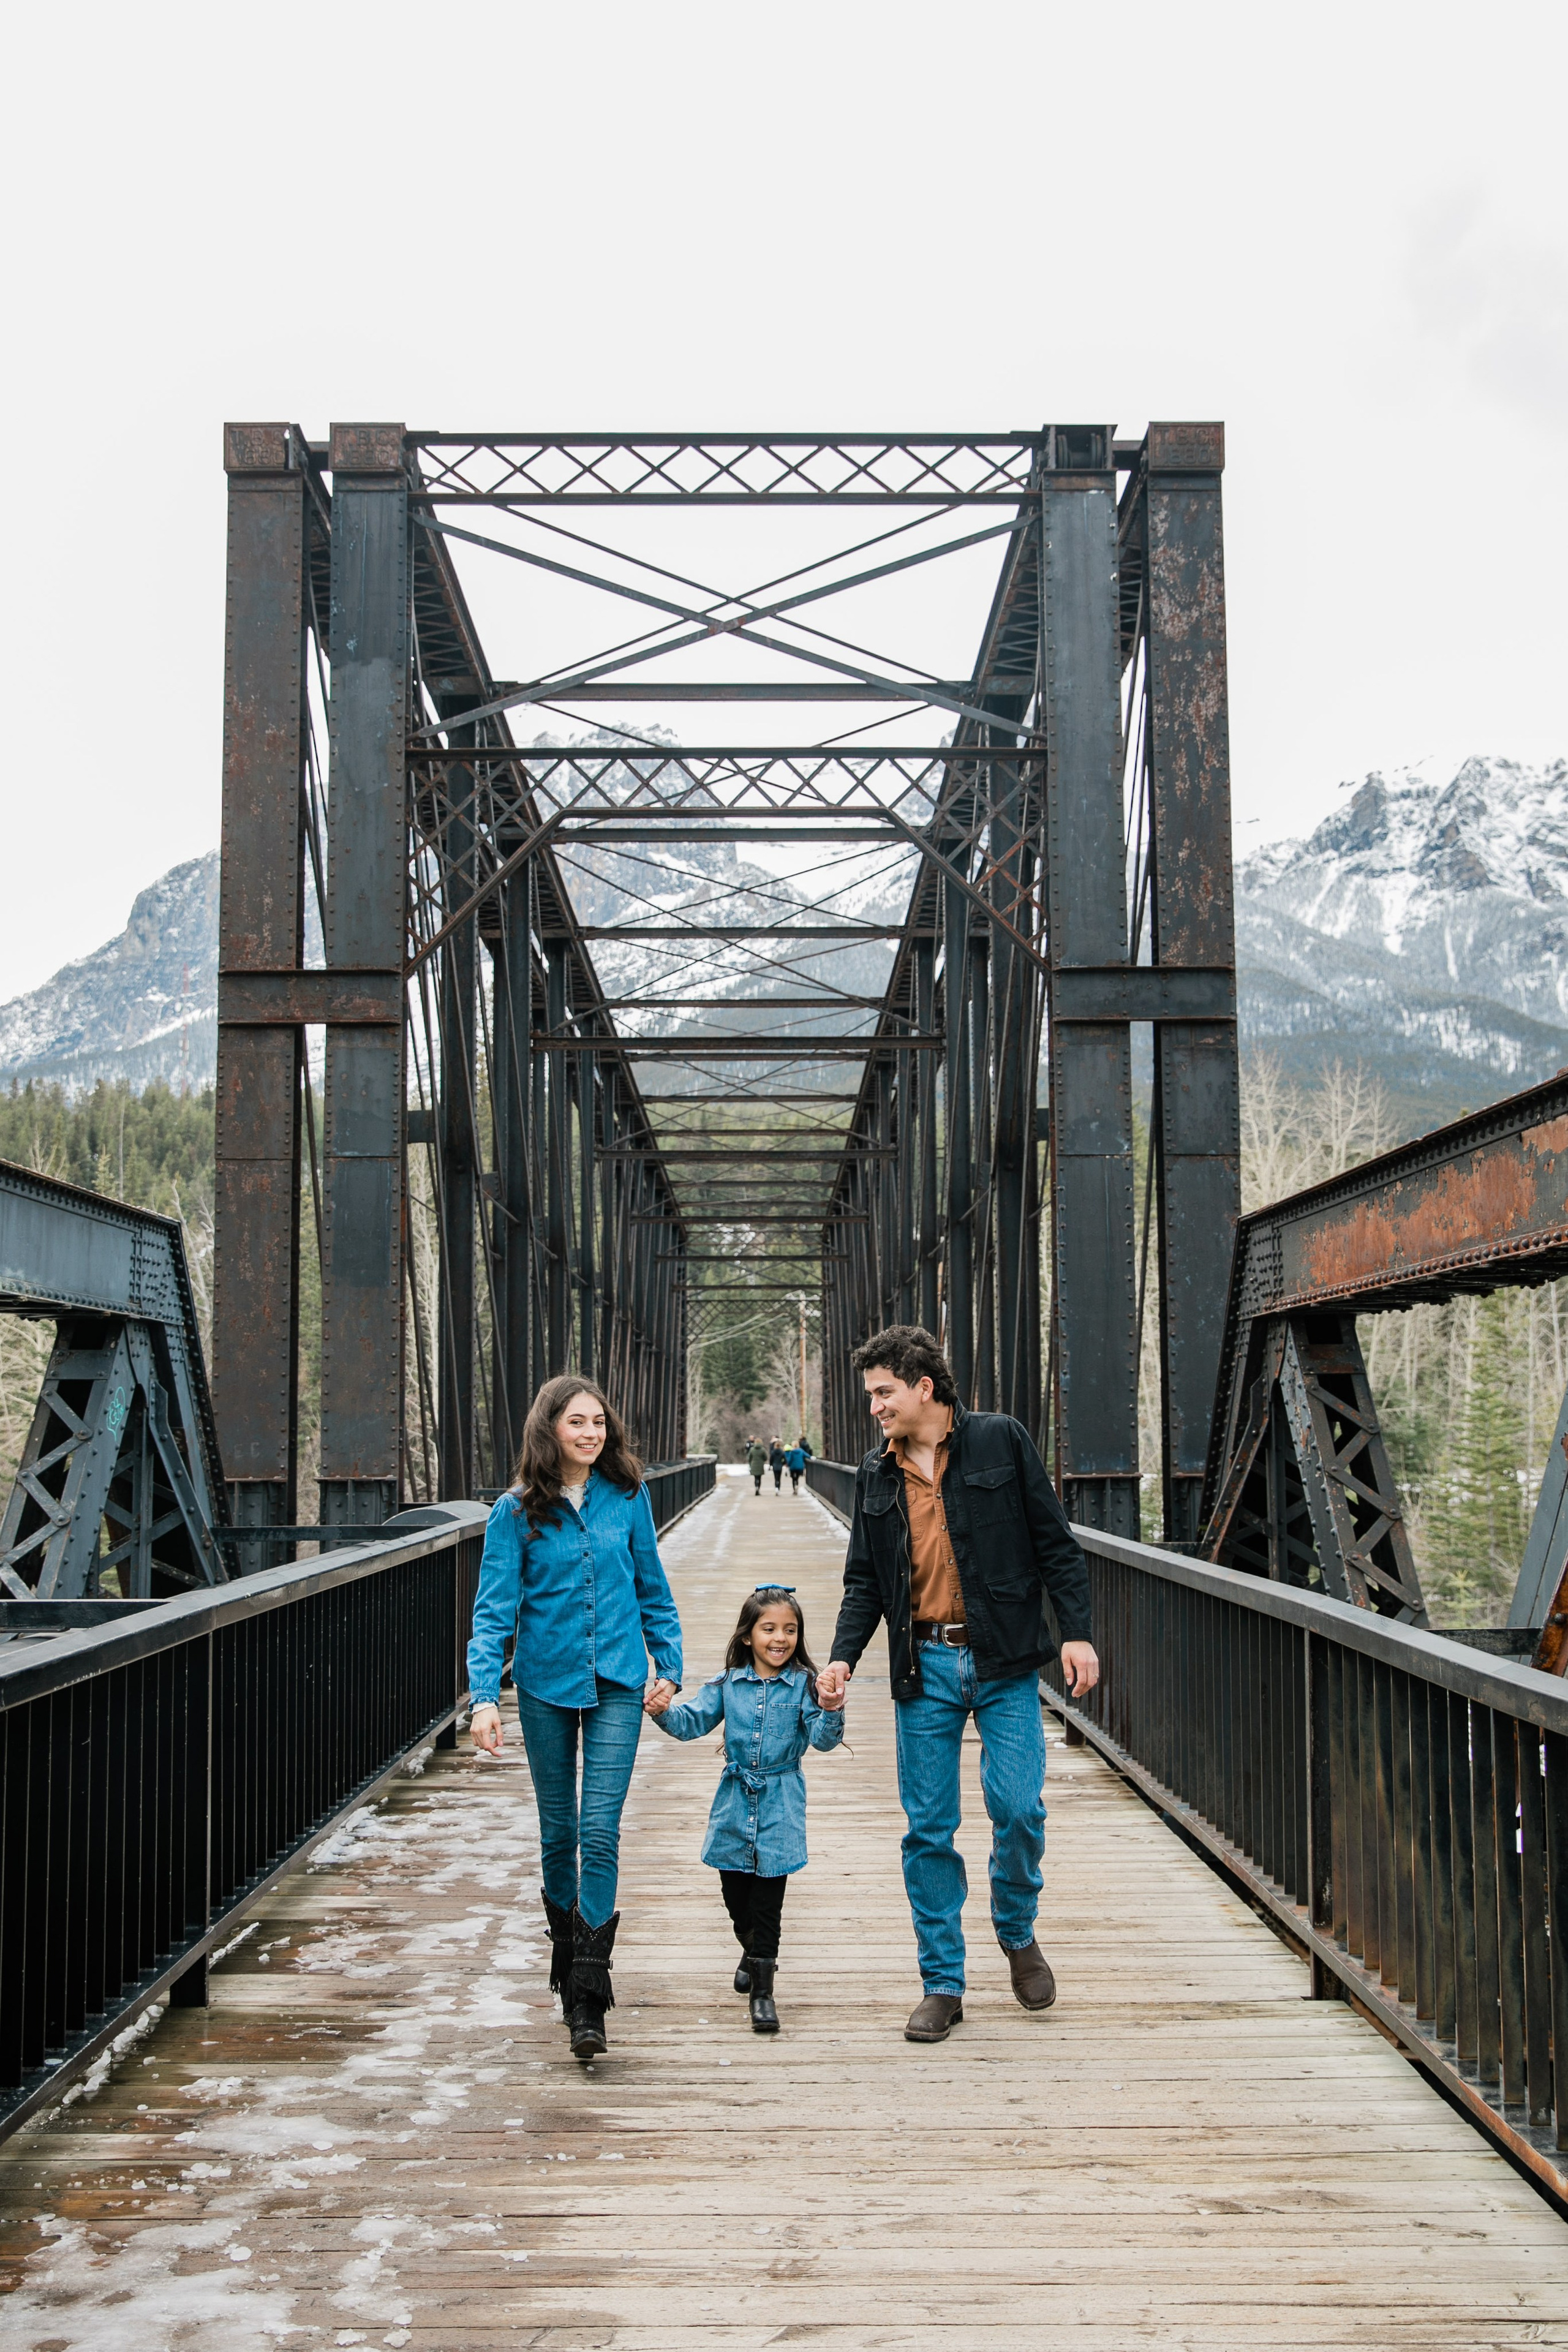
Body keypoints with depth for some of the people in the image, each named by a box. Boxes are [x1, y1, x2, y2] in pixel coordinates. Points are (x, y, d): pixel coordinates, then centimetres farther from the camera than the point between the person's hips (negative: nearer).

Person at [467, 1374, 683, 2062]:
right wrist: (484, 1695, -18)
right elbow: (494, 1610, -8)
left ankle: (588, 2000, -7)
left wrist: (669, 1666, 8)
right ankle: (565, 1949, 35)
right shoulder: (517, 1511, -6)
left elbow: (652, 1588, 10)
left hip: (615, 1683, 0)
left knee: (599, 1832, -9)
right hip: (546, 1685, 0)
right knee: (558, 1831, 12)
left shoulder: (626, 1498, 0)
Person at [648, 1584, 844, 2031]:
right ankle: (752, 1952, 44)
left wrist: (830, 1709, -35)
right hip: (735, 1805, 3)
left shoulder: (803, 1685, -7)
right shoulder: (729, 1684, 1)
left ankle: (762, 1988, 7)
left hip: (779, 1807, -3)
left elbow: (823, 1738, -14)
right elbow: (692, 1722, 0)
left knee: (767, 1902, -2)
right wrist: (663, 1712, -19)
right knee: (735, 1897, 15)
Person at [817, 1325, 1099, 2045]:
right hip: (925, 1668, 3)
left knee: (1017, 1804, -10)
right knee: (928, 1828, 2)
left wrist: (1077, 1632, -6)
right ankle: (942, 1983, 14)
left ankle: (1017, 1934, 19)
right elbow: (865, 1580, 14)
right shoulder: (876, 1474, 10)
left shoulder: (1000, 1441, -1)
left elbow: (1054, 1543, 0)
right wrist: (844, 1656, 1)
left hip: (1003, 1662, -3)